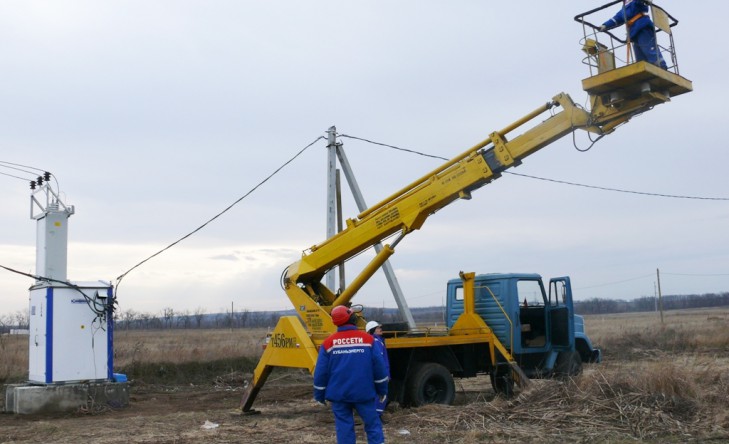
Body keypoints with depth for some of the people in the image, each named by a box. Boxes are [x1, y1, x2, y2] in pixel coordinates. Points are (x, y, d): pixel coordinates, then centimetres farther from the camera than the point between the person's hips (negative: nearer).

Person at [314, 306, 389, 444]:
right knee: (372, 424, 8)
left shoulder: (328, 343, -3)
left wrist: (319, 395, 10)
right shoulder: (368, 339, -5)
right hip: (363, 392, -1)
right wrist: (382, 389, 8)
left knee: (344, 426, 7)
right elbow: (379, 366, -3)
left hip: (338, 394, 1)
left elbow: (321, 371, -1)